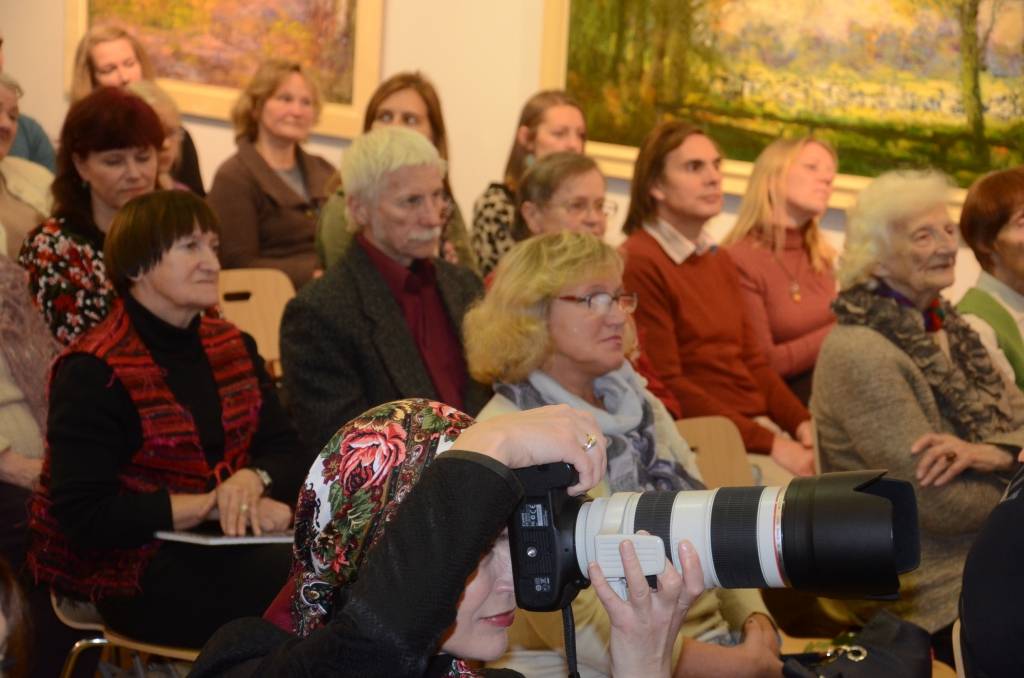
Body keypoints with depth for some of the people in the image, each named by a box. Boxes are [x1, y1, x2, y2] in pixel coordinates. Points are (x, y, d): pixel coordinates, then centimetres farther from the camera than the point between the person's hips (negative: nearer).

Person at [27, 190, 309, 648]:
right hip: (132, 569, -7)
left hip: (225, 543, 7)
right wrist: (210, 505, -19)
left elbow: (286, 452, 10)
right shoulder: (93, 373, -9)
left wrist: (253, 479, -14)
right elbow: (83, 515, -16)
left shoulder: (232, 347, 13)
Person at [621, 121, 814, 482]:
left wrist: (801, 423, -1)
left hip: (764, 425, 8)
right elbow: (665, 385, -13)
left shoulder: (719, 261, 19)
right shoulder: (638, 264, -9)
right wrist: (770, 444, -15)